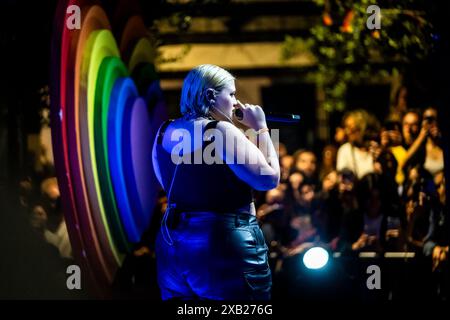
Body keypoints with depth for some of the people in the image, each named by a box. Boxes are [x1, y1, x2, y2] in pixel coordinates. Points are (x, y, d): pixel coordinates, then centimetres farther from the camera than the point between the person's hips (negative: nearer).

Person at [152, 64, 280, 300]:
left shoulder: (166, 132, 7)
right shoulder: (221, 131, -14)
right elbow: (269, 179, -15)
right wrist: (260, 129, -3)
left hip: (173, 248, 7)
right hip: (224, 249, -7)